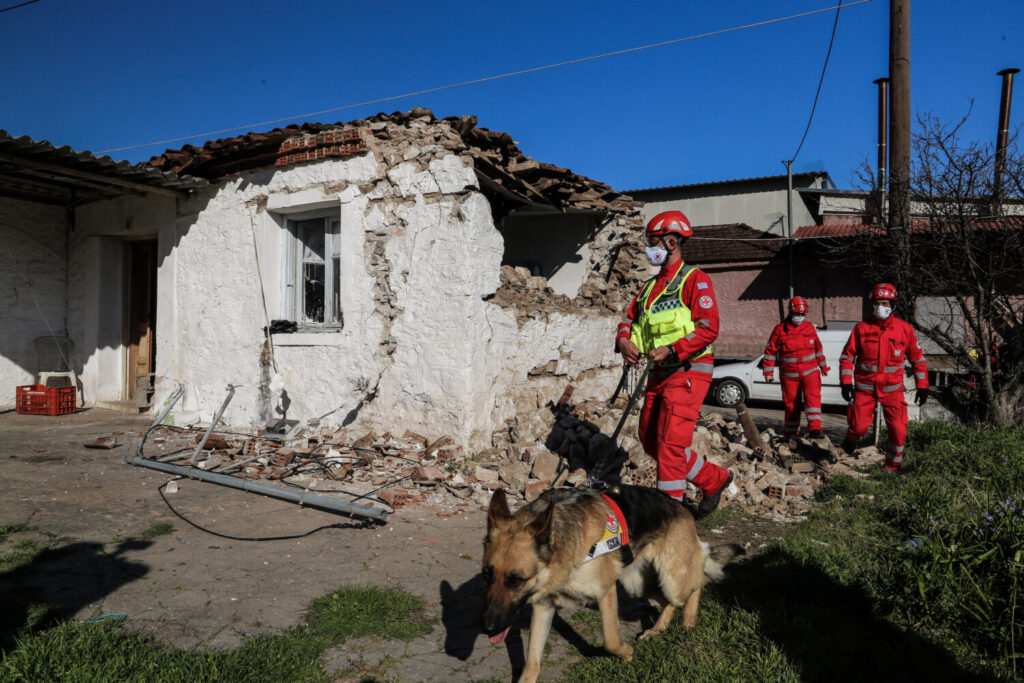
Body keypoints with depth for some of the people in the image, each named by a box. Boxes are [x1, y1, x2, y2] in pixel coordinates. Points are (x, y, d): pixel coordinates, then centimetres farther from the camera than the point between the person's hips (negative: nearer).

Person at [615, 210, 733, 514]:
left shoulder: (694, 279, -7)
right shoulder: (650, 286, 18)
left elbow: (709, 328, -16)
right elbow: (630, 318, 16)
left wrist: (672, 349, -25)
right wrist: (624, 339, -6)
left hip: (688, 371, -8)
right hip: (658, 373, 9)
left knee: (671, 441, -12)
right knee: (651, 440, 11)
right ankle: (715, 479, 25)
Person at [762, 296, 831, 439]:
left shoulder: (810, 328, 6)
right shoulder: (780, 329, -2)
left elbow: (818, 348, 18)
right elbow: (770, 351, 1)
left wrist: (823, 367, 26)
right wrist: (768, 372, -2)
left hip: (810, 371, 1)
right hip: (789, 375, -1)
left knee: (812, 397, -20)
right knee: (791, 404, 7)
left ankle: (814, 429, -26)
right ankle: (791, 432, 22)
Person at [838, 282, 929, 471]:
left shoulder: (904, 328, 0)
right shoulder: (861, 328, -2)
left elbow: (918, 358, 8)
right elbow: (847, 356, 2)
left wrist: (922, 386, 5)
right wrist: (846, 382, -6)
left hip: (892, 388, 1)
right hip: (865, 386, -1)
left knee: (898, 430, -4)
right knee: (859, 426, -7)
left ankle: (893, 466, 17)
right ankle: (851, 441, 29)